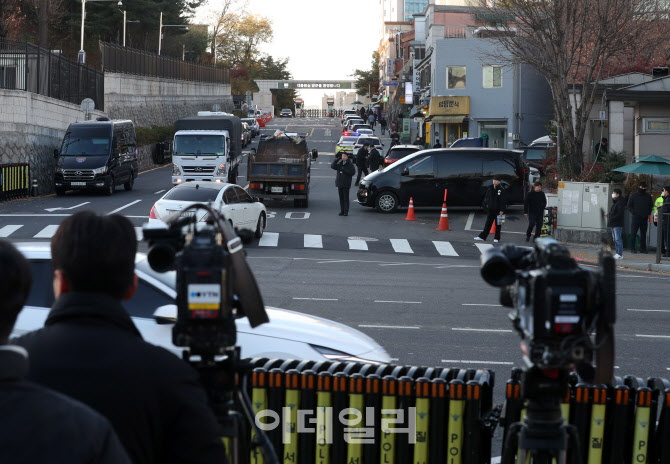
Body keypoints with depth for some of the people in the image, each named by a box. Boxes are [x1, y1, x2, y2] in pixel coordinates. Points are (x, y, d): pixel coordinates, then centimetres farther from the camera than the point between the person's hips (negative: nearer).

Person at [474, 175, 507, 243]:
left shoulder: (501, 190, -8)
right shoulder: (490, 188, 6)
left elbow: (504, 201, -10)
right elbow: (486, 197, 18)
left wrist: (502, 210, -14)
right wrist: (486, 203, 3)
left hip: (498, 210, -4)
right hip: (490, 209, 4)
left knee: (498, 225, 5)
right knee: (488, 224, 8)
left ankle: (497, 238, 14)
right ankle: (482, 236, 10)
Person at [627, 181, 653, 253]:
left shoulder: (648, 196, 12)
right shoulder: (634, 196, 4)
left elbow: (651, 205, 21)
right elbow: (629, 206, 6)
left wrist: (648, 212, 5)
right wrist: (633, 212, -7)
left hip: (645, 218, 3)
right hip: (636, 218, -3)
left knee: (643, 234, 5)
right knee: (633, 234, -4)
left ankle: (643, 248, 10)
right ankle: (632, 248, 1)